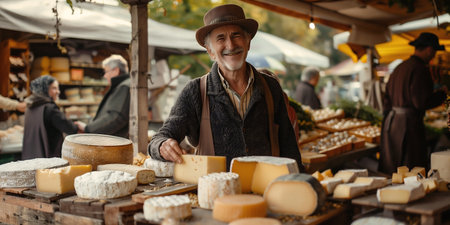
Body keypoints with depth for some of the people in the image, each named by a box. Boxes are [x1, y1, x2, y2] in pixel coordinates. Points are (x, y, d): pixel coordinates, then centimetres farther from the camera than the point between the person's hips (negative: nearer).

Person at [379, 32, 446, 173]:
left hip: (390, 122, 9)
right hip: (409, 124, -9)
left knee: (389, 171, 12)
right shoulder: (420, 69, -12)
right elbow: (421, 102, -17)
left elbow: (387, 100, 16)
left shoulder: (399, 68, 15)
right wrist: (442, 94, -1)